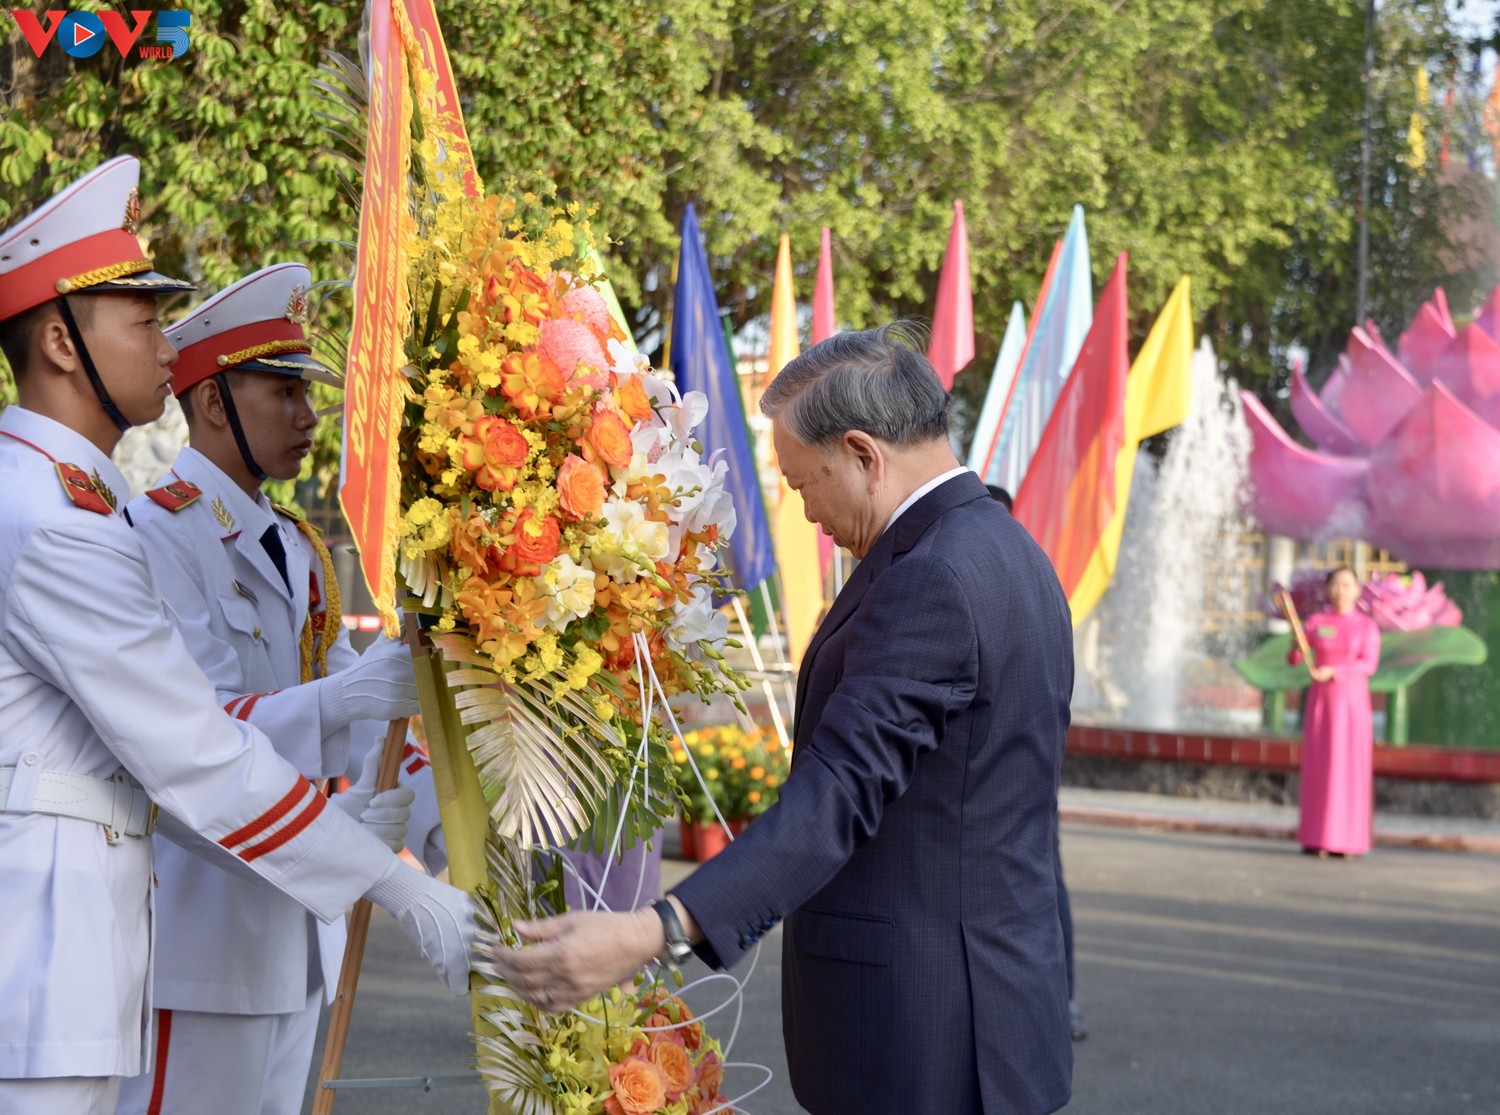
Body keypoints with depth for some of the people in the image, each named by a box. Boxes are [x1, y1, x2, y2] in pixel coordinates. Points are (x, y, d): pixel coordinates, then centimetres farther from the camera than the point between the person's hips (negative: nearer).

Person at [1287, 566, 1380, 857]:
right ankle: (1314, 838, 4)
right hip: (1320, 701, 2)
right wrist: (1297, 647, -21)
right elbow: (1293, 659, 1)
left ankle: (1346, 839, -1)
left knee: (1350, 768, -5)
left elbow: (1369, 665, -11)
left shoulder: (1367, 625, 0)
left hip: (1352, 701, -2)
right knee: (1317, 767, -1)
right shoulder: (1315, 622, 6)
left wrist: (1333, 672, -23)